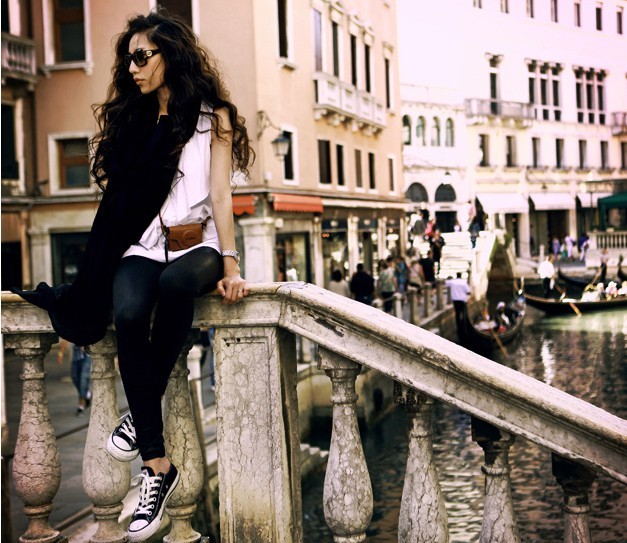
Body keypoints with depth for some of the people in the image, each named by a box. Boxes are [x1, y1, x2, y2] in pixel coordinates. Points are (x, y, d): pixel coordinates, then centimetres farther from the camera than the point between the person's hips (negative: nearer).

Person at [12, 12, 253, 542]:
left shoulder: (212, 116, 7)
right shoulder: (129, 119, 18)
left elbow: (221, 193, -2)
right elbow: (115, 192, 14)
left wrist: (230, 264, -12)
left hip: (198, 244, -2)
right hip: (142, 245, 2)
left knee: (175, 282, -39)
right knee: (128, 315, -31)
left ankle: (142, 416, -21)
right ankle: (157, 466, -28)